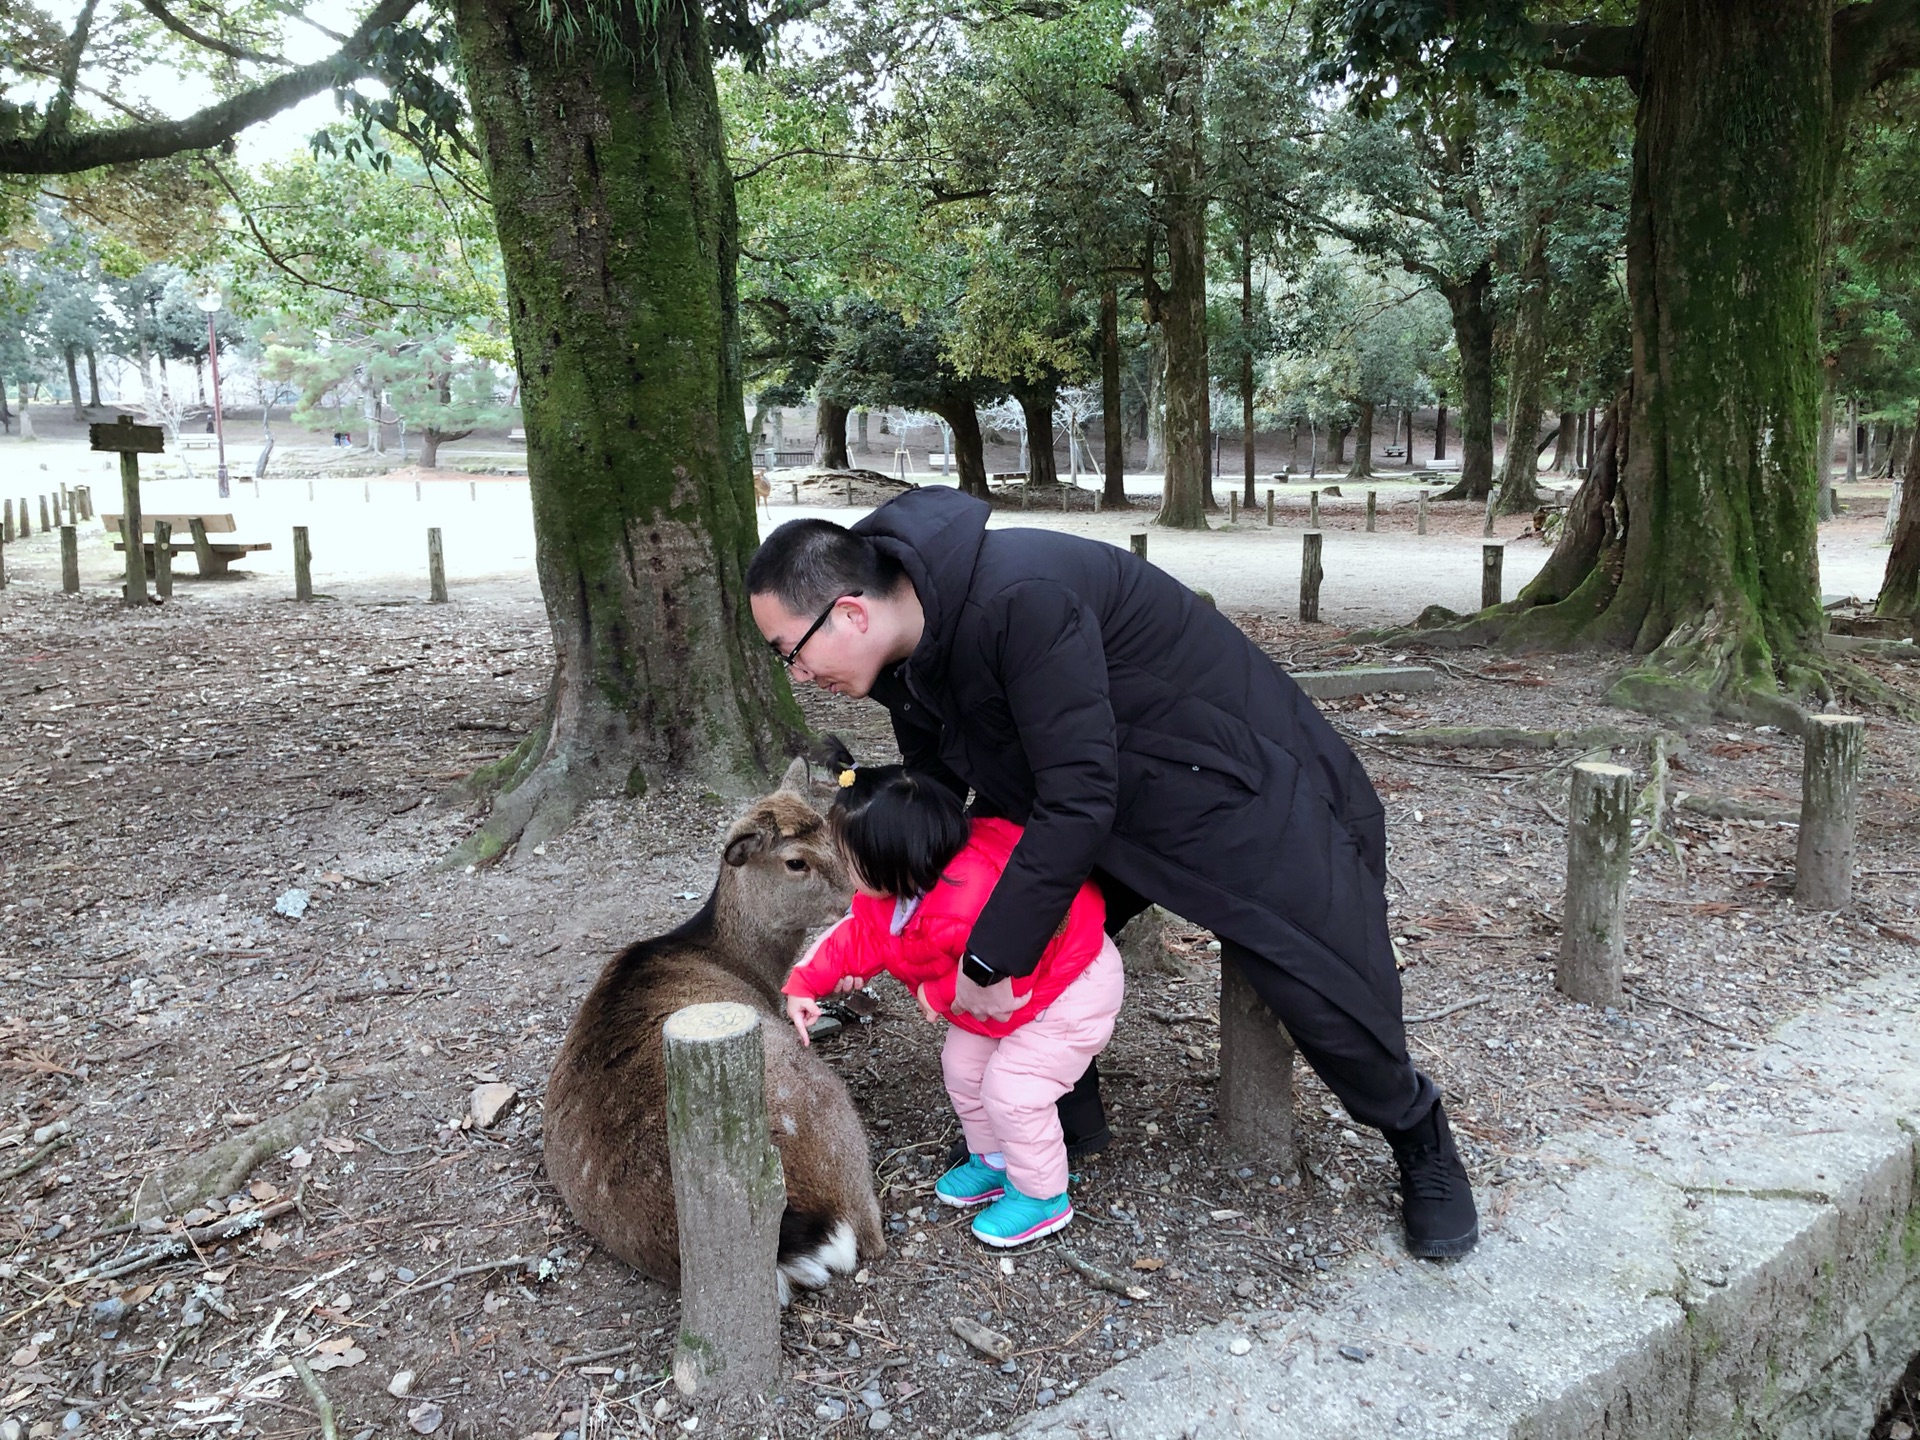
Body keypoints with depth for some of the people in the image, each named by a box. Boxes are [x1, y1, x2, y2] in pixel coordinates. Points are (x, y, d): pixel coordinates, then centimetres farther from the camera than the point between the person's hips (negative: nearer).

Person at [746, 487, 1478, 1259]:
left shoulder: (1020, 599, -37)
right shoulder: (909, 655, -8)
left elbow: (1078, 799, -35)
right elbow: (932, 792, 10)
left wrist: (989, 960, -27)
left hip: (1242, 787, -7)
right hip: (1120, 803, 8)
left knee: (1327, 992, -5)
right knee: (1032, 944, 3)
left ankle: (1421, 1143, 25)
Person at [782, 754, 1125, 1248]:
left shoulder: (967, 909, -43)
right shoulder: (895, 890, -13)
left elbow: (1006, 980, -34)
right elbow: (859, 935, 0)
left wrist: (938, 995, -19)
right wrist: (803, 985, -6)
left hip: (1074, 990, -10)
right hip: (1014, 982, 10)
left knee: (1011, 1088, -10)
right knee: (962, 1064, 15)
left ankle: (1042, 1195, 13)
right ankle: (994, 1160, 36)